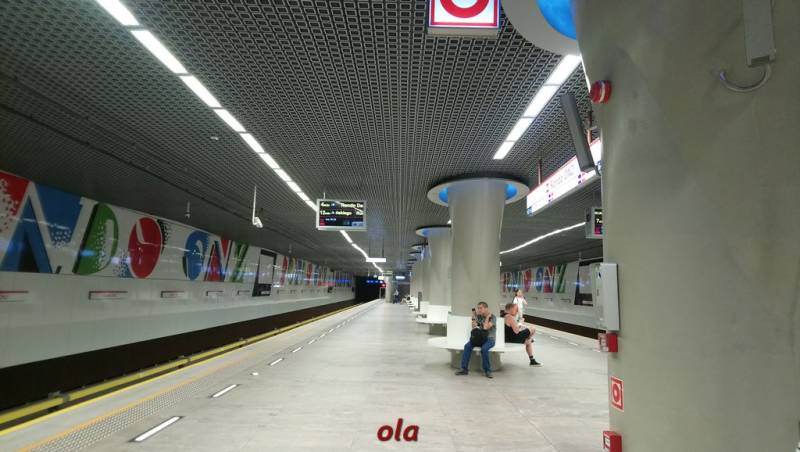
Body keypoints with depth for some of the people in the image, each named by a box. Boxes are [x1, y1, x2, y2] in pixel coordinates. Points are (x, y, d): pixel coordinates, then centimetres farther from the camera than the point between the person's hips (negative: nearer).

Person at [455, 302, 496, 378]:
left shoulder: (492, 317, -6)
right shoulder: (479, 316, 10)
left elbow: (485, 327, -19)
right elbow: (474, 328, 9)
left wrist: (487, 317, -10)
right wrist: (474, 316, -1)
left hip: (489, 339, -5)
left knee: (484, 349, -36)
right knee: (467, 346, -23)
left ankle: (487, 370, -16)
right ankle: (464, 369, -18)